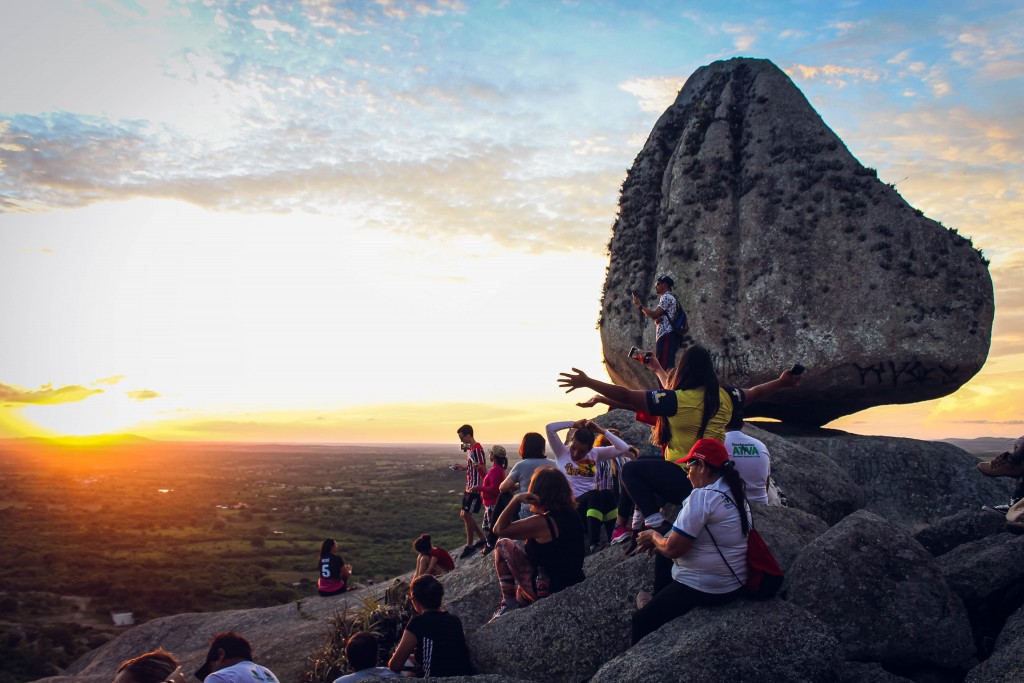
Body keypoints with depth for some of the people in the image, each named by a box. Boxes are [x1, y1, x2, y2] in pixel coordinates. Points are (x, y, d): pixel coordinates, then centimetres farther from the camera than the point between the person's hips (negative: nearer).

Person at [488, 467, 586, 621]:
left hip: (546, 590, -8)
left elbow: (499, 529, -17)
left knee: (502, 545, 3)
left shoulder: (543, 522, -22)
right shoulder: (573, 516, 0)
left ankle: (508, 603, 7)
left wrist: (516, 499, -18)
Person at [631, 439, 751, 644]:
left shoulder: (702, 496, -23)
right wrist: (658, 540, 9)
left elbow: (673, 548, -21)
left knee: (639, 624, 2)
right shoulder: (735, 493, 6)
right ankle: (658, 602, 37)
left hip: (702, 589, -10)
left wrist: (654, 536, -1)